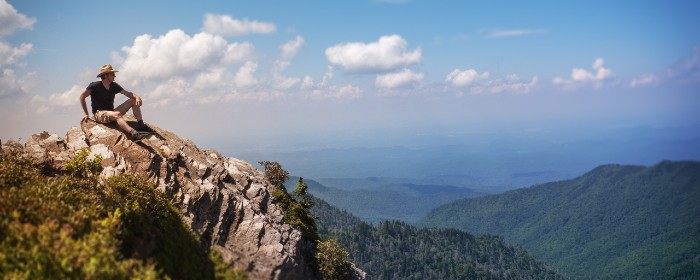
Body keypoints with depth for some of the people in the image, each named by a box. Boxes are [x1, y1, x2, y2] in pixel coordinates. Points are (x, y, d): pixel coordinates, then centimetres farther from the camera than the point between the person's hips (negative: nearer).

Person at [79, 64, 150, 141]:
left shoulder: (114, 86, 9)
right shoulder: (95, 86, -8)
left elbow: (127, 93, 5)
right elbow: (82, 96, -2)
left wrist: (136, 97, -18)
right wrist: (86, 114, -4)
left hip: (111, 112, 7)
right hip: (99, 114, -7)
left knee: (133, 101, -3)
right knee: (117, 114, -40)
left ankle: (140, 125, -18)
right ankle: (133, 134, -63)